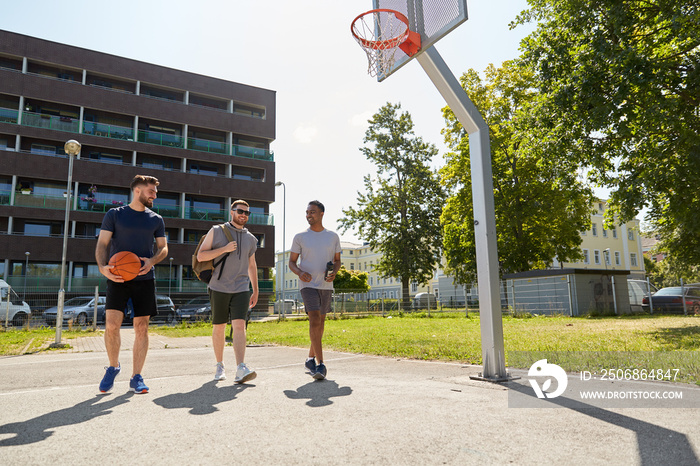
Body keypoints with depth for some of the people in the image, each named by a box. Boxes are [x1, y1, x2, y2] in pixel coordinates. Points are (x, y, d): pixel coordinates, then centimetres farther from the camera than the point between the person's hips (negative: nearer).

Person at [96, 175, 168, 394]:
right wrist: (102, 266, -17)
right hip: (117, 278, -2)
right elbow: (102, 244, 2)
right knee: (112, 325, -10)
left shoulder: (156, 220, 12)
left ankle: (136, 377, 11)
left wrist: (151, 261, -7)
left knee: (141, 328, 0)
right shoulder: (114, 215, 6)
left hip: (144, 279, 2)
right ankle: (113, 366, 18)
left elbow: (163, 248, 14)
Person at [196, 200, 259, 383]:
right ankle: (220, 366, 25)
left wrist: (255, 291, 18)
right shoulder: (217, 231, 3)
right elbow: (200, 256, -2)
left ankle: (241, 369, -21)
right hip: (219, 288, -1)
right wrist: (224, 249, -14)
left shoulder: (250, 239, 12)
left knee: (239, 325, -14)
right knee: (219, 328, 9)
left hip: (241, 289, 1)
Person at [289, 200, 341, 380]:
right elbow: (291, 262, 5)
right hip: (308, 285, -3)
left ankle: (311, 359, 29)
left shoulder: (333, 236, 8)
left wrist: (334, 272, -8)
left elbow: (337, 260, 14)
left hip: (326, 286, 4)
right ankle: (320, 364, -18)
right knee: (315, 320, -17)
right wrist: (300, 272, -17)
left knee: (320, 323, 12)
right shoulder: (300, 237, 2)